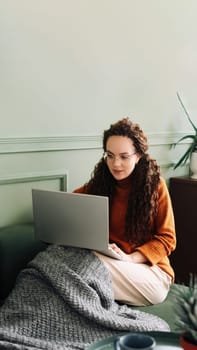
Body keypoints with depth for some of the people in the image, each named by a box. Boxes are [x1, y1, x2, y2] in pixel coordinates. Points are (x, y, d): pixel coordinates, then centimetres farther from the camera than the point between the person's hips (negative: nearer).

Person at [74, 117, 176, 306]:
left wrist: (130, 258, -21)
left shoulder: (155, 184, -6)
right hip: (109, 263, 3)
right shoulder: (98, 184, 4)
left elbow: (167, 239, -4)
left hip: (150, 270, -3)